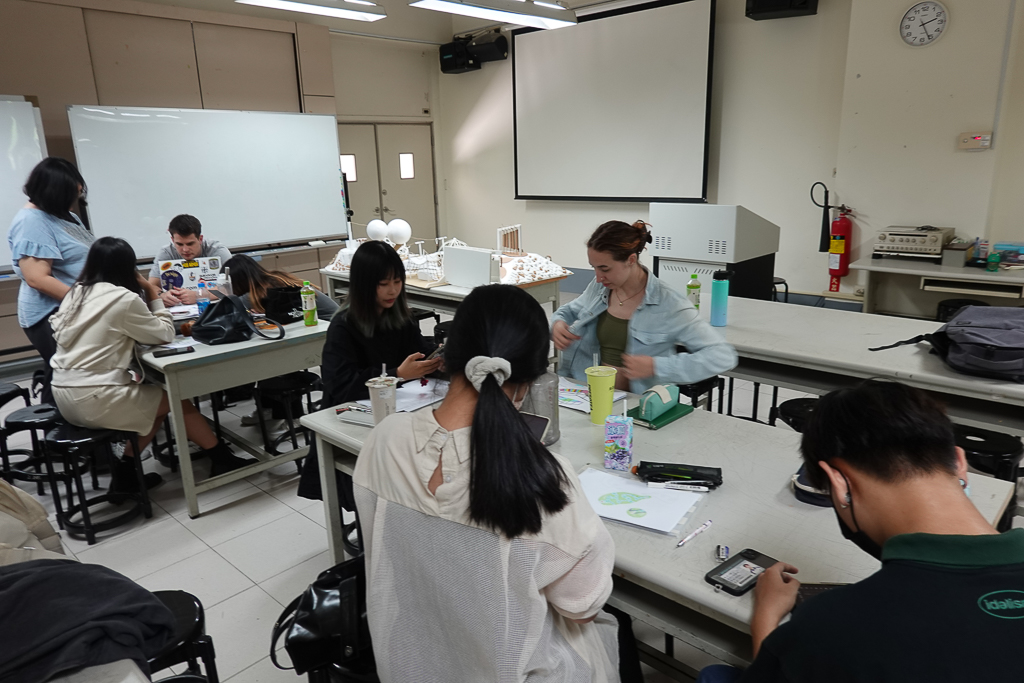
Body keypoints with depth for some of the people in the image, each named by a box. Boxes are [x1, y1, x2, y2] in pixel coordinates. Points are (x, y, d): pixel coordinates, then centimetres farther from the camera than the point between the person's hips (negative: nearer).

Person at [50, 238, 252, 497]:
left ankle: (125, 471, 18)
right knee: (178, 399, 7)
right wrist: (152, 293, 5)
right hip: (94, 399, -8)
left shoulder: (75, 294, 11)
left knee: (157, 396, 19)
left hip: (66, 395, 8)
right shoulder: (124, 298, -12)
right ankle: (222, 459, 19)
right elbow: (164, 334, -4)